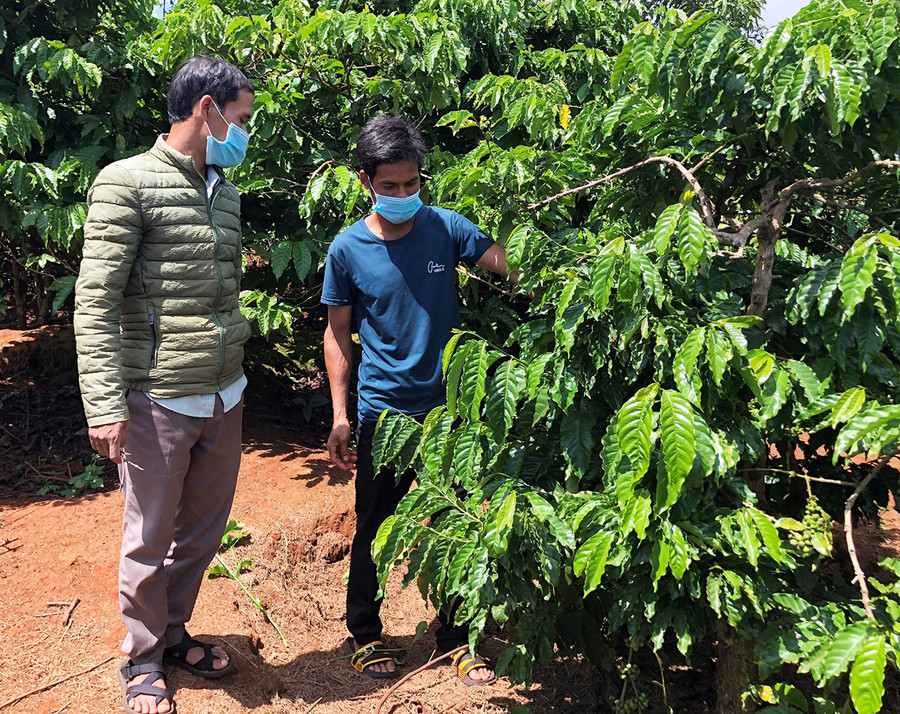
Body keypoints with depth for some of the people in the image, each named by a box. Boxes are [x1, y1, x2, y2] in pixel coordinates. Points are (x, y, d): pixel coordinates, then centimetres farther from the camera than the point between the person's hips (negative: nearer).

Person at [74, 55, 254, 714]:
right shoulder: (128, 182, -9)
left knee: (204, 530, 17)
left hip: (226, 399, 7)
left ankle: (173, 633, 38)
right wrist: (104, 405, -19)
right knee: (149, 540, 9)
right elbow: (95, 302, -13)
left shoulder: (227, 193, 12)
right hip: (160, 402, -6)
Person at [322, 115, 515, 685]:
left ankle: (455, 639, 30)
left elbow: (514, 268, -4)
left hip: (448, 407, 2)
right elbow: (338, 334, 2)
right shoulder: (347, 250, -5)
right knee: (375, 529, 11)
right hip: (383, 412, -1)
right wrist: (340, 417, -2)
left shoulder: (446, 227, -2)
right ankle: (363, 636, 33)